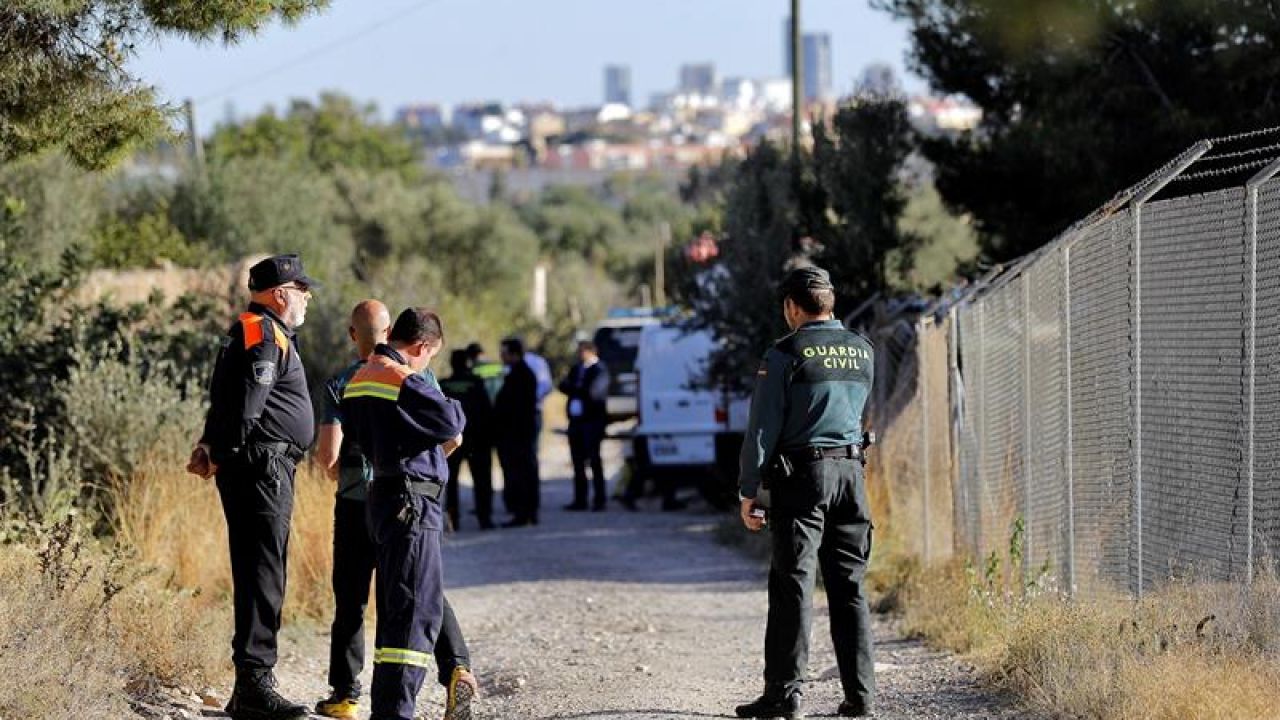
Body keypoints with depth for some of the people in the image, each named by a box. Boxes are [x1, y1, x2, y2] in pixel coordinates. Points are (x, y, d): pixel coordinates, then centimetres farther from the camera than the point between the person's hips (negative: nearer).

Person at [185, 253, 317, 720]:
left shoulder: (244, 332, 22)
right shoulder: (266, 335, -12)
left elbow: (226, 398, 18)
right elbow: (248, 401, -18)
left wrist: (211, 445, 5)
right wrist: (224, 453, -10)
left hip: (255, 469, 11)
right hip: (263, 465, -11)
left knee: (257, 576, 12)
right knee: (263, 576, -12)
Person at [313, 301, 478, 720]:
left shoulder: (340, 386, -8)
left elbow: (327, 456, -14)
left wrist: (335, 469, 9)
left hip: (357, 503, -1)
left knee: (350, 602, 10)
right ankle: (456, 667, -17)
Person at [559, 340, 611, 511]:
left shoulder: (600, 370, -5)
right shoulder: (576, 369, 17)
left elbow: (594, 392, -17)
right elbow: (563, 386, 6)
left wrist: (575, 389, -6)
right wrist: (580, 390, -12)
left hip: (593, 420, -7)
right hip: (576, 420, 7)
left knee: (594, 460, -6)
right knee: (578, 461, 6)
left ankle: (600, 499, -3)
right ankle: (580, 499, 10)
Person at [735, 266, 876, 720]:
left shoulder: (785, 355, -7)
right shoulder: (862, 351, 10)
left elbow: (763, 427, -8)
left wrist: (748, 491, -4)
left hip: (801, 475, -5)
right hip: (852, 470, 5)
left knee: (793, 585, -4)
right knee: (850, 586, 8)